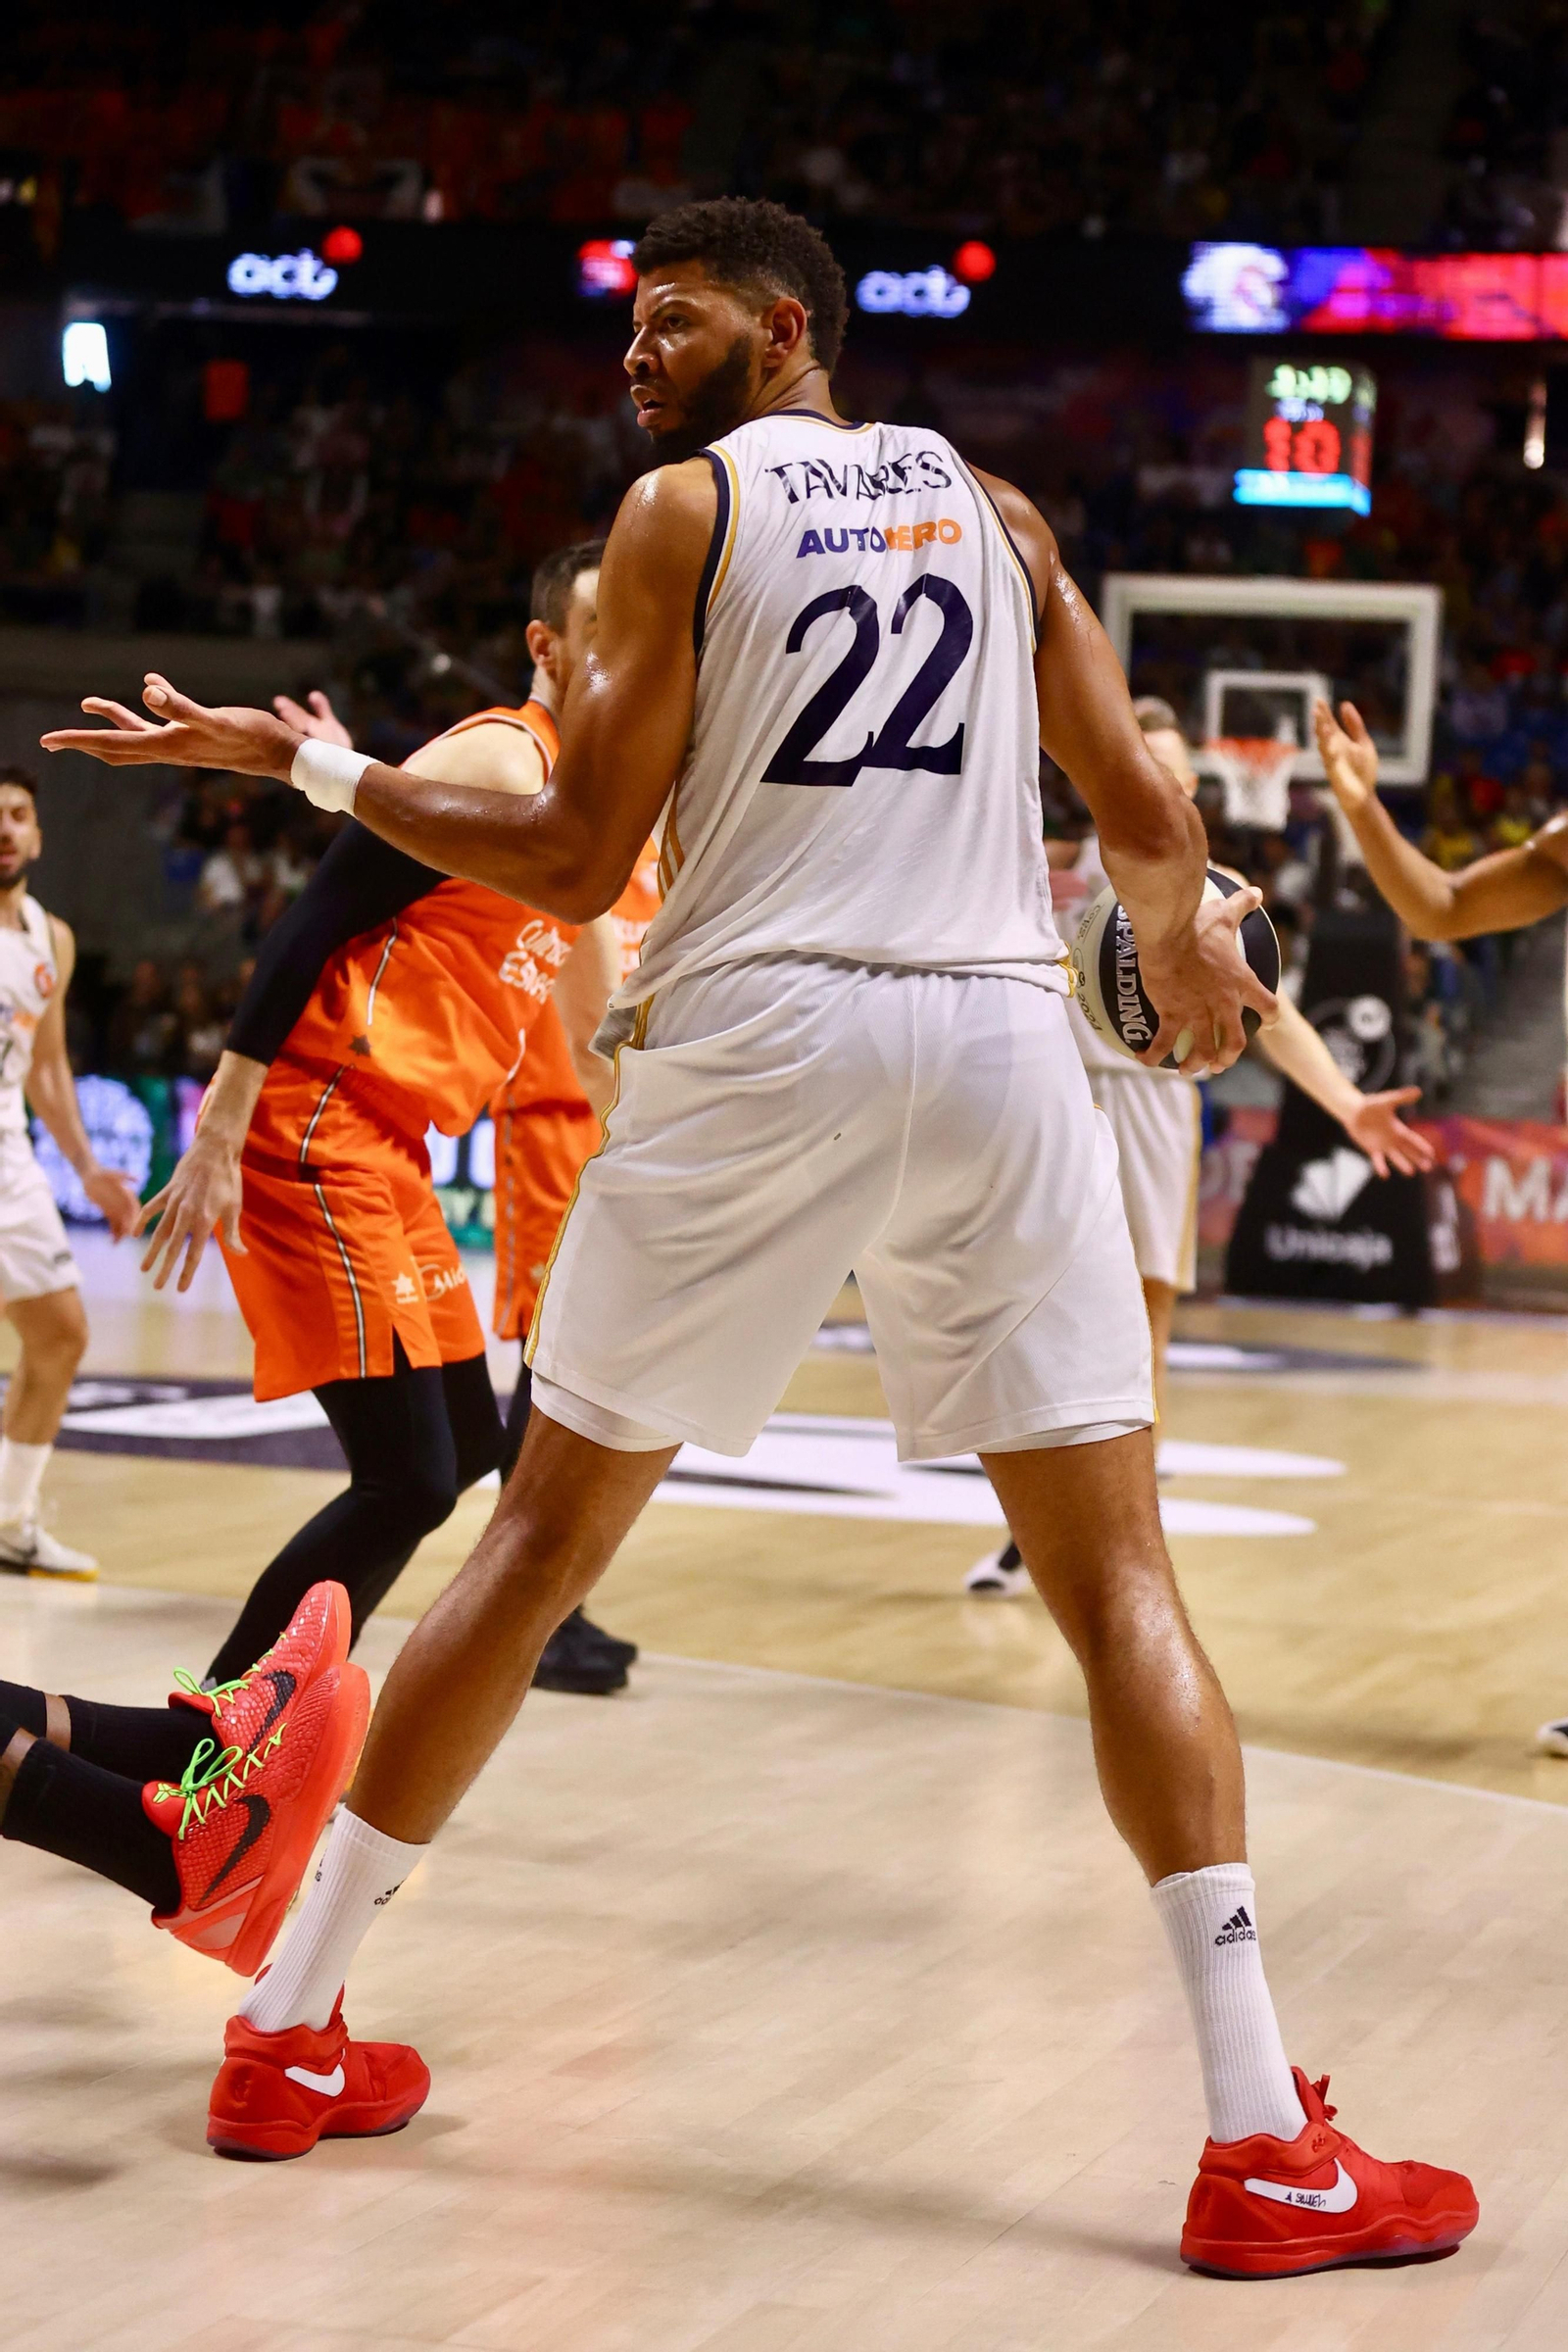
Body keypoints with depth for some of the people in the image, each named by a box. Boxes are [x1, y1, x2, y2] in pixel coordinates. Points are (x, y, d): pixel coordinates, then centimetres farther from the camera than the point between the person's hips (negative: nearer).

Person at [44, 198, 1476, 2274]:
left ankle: (289, 2031, 17)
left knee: (544, 1537, 11)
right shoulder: (995, 509, 17)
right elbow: (1146, 819, 15)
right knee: (1117, 1577, 4)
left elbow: (577, 867, 1)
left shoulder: (685, 506, 6)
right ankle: (1262, 2141, -6)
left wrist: (311, 764, 10)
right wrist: (1188, 949, 37)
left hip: (751, 1039, -1)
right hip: (997, 1039, 2)